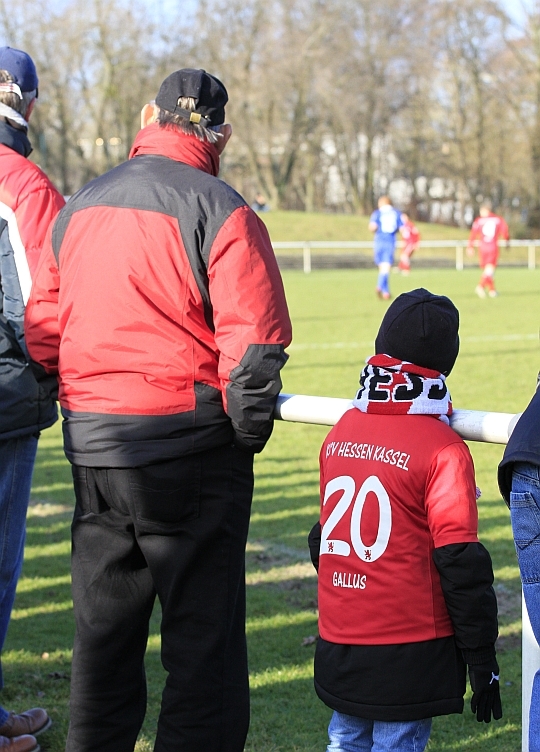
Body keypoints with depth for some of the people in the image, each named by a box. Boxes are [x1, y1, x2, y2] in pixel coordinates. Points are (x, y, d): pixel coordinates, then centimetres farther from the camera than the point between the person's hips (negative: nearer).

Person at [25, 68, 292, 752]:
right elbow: (255, 344, -17)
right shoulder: (220, 210, -10)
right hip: (188, 451, -6)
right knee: (203, 641, 2)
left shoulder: (78, 207, 10)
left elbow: (41, 330, 12)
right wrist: (247, 431, -3)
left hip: (91, 449, 6)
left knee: (101, 633, 17)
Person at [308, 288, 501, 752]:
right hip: (408, 655, -6)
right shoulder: (443, 450, -14)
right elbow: (461, 565, -14)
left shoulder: (341, 432, 5)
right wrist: (483, 662, -6)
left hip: (338, 644, 6)